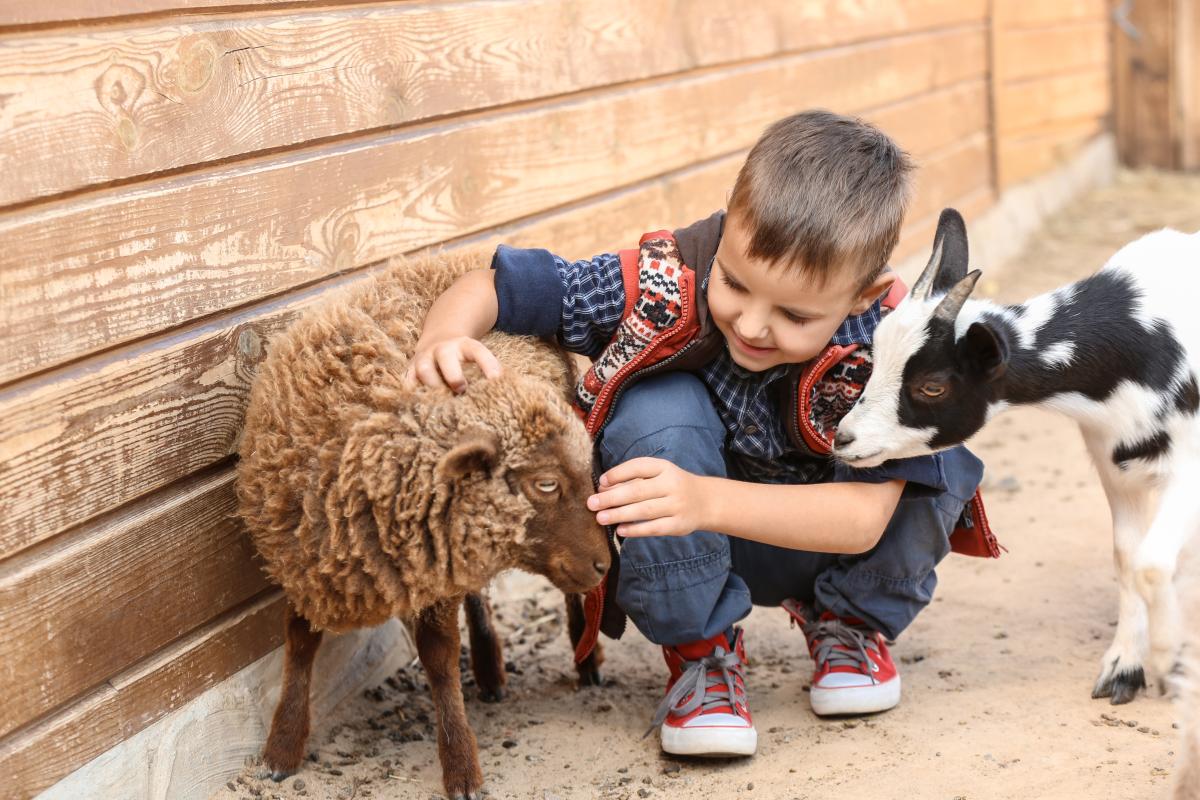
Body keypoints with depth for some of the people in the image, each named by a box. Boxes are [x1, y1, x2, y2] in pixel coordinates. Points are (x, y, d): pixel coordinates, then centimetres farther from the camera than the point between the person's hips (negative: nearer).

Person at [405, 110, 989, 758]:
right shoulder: (665, 286, -28)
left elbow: (863, 518, -36)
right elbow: (490, 286, -20)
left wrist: (706, 499, -51)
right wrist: (445, 337, -45)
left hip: (819, 534, 1)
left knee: (935, 458, -28)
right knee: (655, 408, -32)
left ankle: (848, 620, 4)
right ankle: (701, 649, -10)